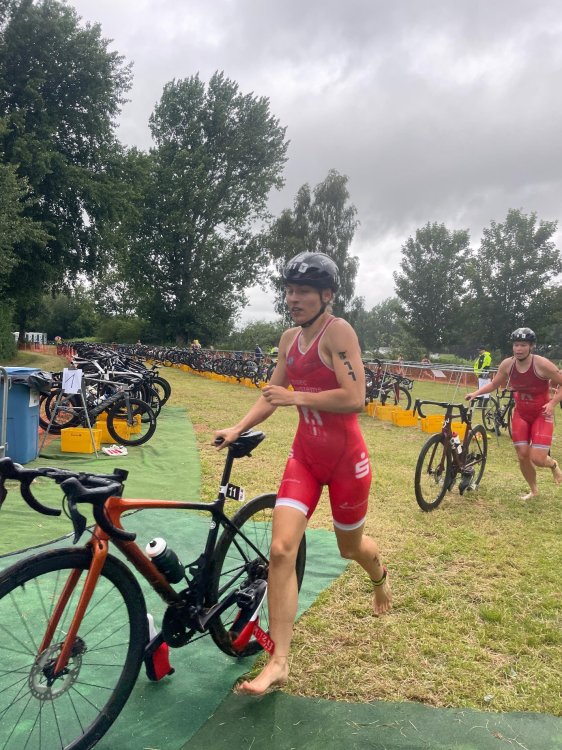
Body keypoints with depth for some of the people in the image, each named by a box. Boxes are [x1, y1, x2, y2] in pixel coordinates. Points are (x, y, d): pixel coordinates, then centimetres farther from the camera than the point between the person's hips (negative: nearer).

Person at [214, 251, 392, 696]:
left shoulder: (338, 331, -15)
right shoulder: (289, 339, 6)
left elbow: (355, 398, -23)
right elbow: (272, 395, 12)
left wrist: (297, 397, -22)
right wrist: (237, 429, 0)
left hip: (346, 457, -5)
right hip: (305, 455, 5)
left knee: (350, 547, 17)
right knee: (281, 550, -9)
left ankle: (379, 575, 56)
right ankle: (279, 662, 1)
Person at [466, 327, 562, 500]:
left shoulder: (542, 364, -23)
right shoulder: (507, 364, -11)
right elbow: (494, 384, 5)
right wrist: (475, 393, -8)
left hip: (542, 415, -4)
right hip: (521, 414, 4)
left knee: (537, 458, -12)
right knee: (522, 456, 2)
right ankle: (533, 490, 27)